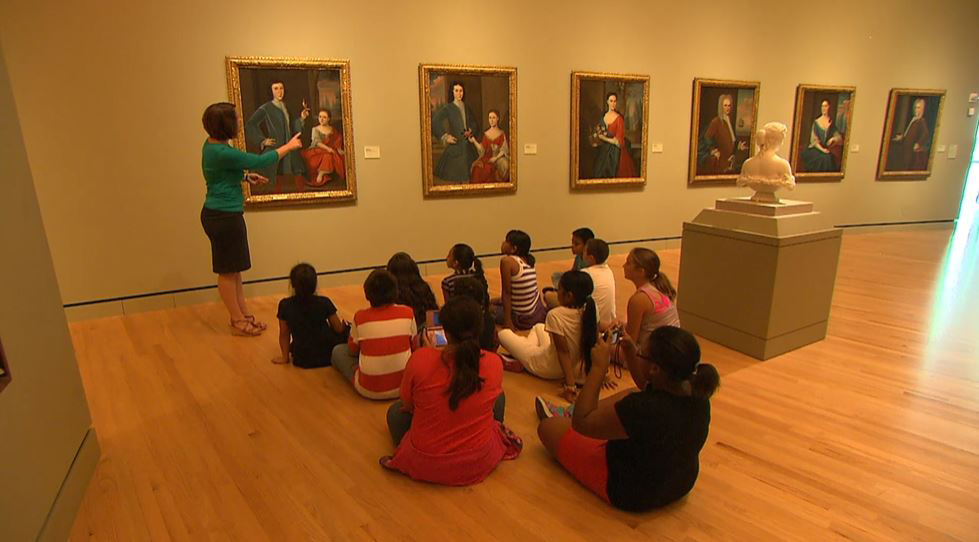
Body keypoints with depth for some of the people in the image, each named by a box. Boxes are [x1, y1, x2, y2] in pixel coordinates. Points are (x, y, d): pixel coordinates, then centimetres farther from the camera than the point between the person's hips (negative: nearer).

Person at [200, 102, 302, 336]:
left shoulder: (213, 145, 7)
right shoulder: (222, 153, -22)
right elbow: (260, 161, -18)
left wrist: (246, 177, 14)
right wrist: (288, 146, -6)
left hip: (220, 214, 10)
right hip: (224, 216, -10)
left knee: (234, 269, 15)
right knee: (228, 271, 2)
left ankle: (244, 314, 25)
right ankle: (237, 321, 14)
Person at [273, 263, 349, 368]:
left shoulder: (285, 305, -13)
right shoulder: (324, 303, -16)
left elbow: (284, 334, -3)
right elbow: (339, 328, -6)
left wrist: (285, 357, 11)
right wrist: (343, 323, 18)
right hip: (327, 356, -2)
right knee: (347, 328, 23)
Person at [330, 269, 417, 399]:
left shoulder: (360, 317, -12)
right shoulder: (407, 313, -9)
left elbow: (352, 351, 4)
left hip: (369, 391, -3)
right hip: (404, 387, 3)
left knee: (338, 351, 18)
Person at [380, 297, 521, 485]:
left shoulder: (420, 359, -24)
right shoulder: (494, 363, -17)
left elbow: (407, 403, -5)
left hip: (424, 466, -1)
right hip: (479, 464, 1)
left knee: (396, 410, 27)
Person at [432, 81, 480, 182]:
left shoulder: (467, 108, 15)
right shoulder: (448, 108, -3)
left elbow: (475, 123, 22)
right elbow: (435, 122, -15)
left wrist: (471, 131, 1)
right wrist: (445, 136, -16)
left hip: (468, 146, 5)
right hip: (456, 144, -5)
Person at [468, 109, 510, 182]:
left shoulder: (501, 134, 8)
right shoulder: (486, 134, 14)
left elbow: (504, 150, 0)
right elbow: (482, 150, 5)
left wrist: (496, 158, -15)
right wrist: (474, 141, -7)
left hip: (499, 158, -1)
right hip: (487, 158, 2)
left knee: (503, 164, -35)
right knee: (477, 167, -28)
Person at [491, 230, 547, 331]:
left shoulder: (507, 261, -18)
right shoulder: (527, 260, 4)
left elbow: (506, 293, -17)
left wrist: (507, 322, -15)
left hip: (525, 320, -8)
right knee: (493, 302, 24)